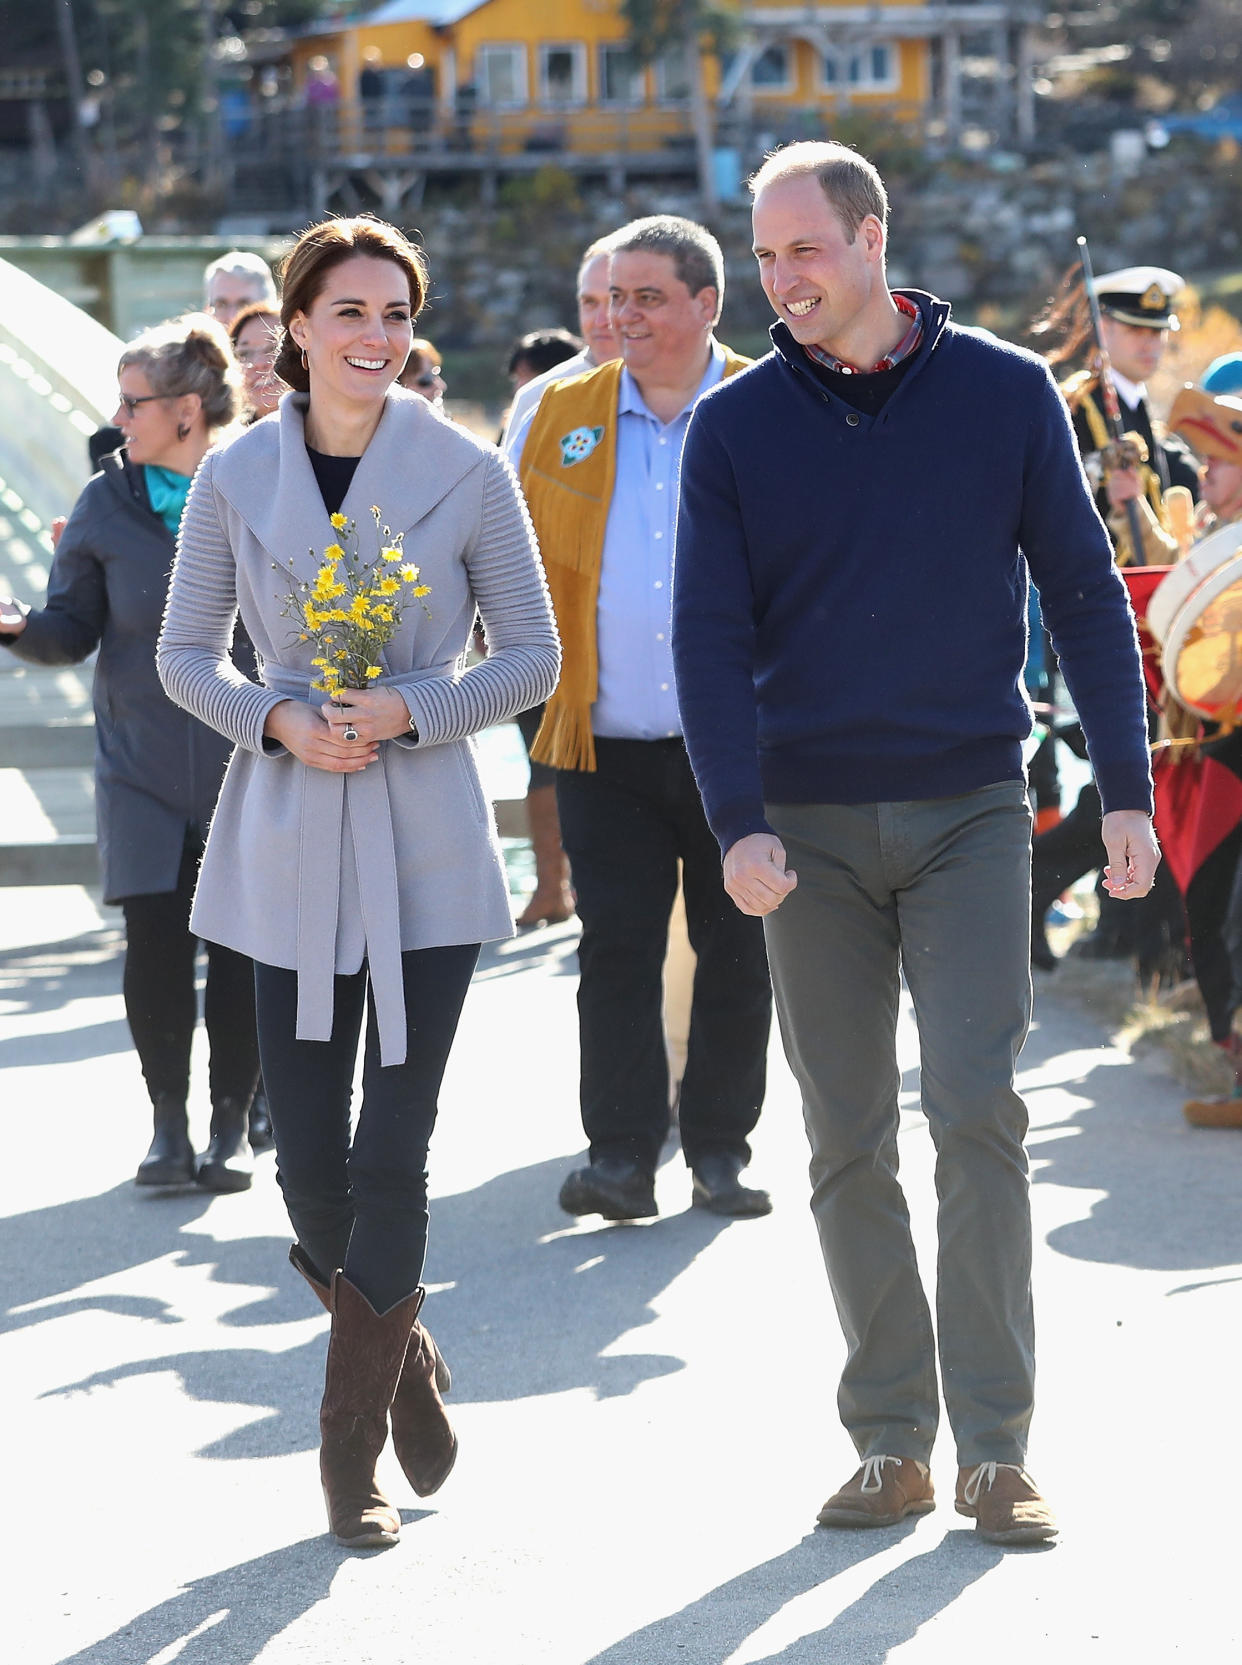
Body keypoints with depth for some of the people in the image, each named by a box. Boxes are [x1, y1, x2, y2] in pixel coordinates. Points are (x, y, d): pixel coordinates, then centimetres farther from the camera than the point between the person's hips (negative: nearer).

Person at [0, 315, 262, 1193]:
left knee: (245, 955, 2)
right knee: (154, 950, -4)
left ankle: (233, 1124, 17)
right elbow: (74, 628, 3)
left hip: (250, 771, -1)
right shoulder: (108, 504, 2)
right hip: (144, 776, 1)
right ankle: (169, 1125, 12)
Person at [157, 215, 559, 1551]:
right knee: (309, 1158, 1)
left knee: (392, 1151, -6)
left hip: (425, 848, -1)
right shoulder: (236, 478, 2)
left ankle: (352, 1443, 6)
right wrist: (278, 718, -10)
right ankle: (401, 1351, 31)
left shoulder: (467, 475, -2)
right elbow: (185, 655, 9)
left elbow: (533, 651, 3)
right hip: (287, 847, 2)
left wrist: (411, 711, -13)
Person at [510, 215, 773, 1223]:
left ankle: (721, 1153, 16)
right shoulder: (562, 417, 8)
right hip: (609, 749, 1)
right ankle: (621, 1158, -2)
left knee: (739, 954, 5)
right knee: (616, 951, -3)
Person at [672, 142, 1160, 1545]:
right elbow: (710, 636, -2)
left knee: (976, 1109, -11)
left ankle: (995, 1447, -6)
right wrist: (738, 824, -14)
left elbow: (1083, 593, 4)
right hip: (811, 825, 2)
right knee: (847, 1140, 4)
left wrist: (1126, 787, -1)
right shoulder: (734, 425, 3)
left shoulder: (1005, 392, 1)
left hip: (969, 810, -2)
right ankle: (891, 1442, 11)